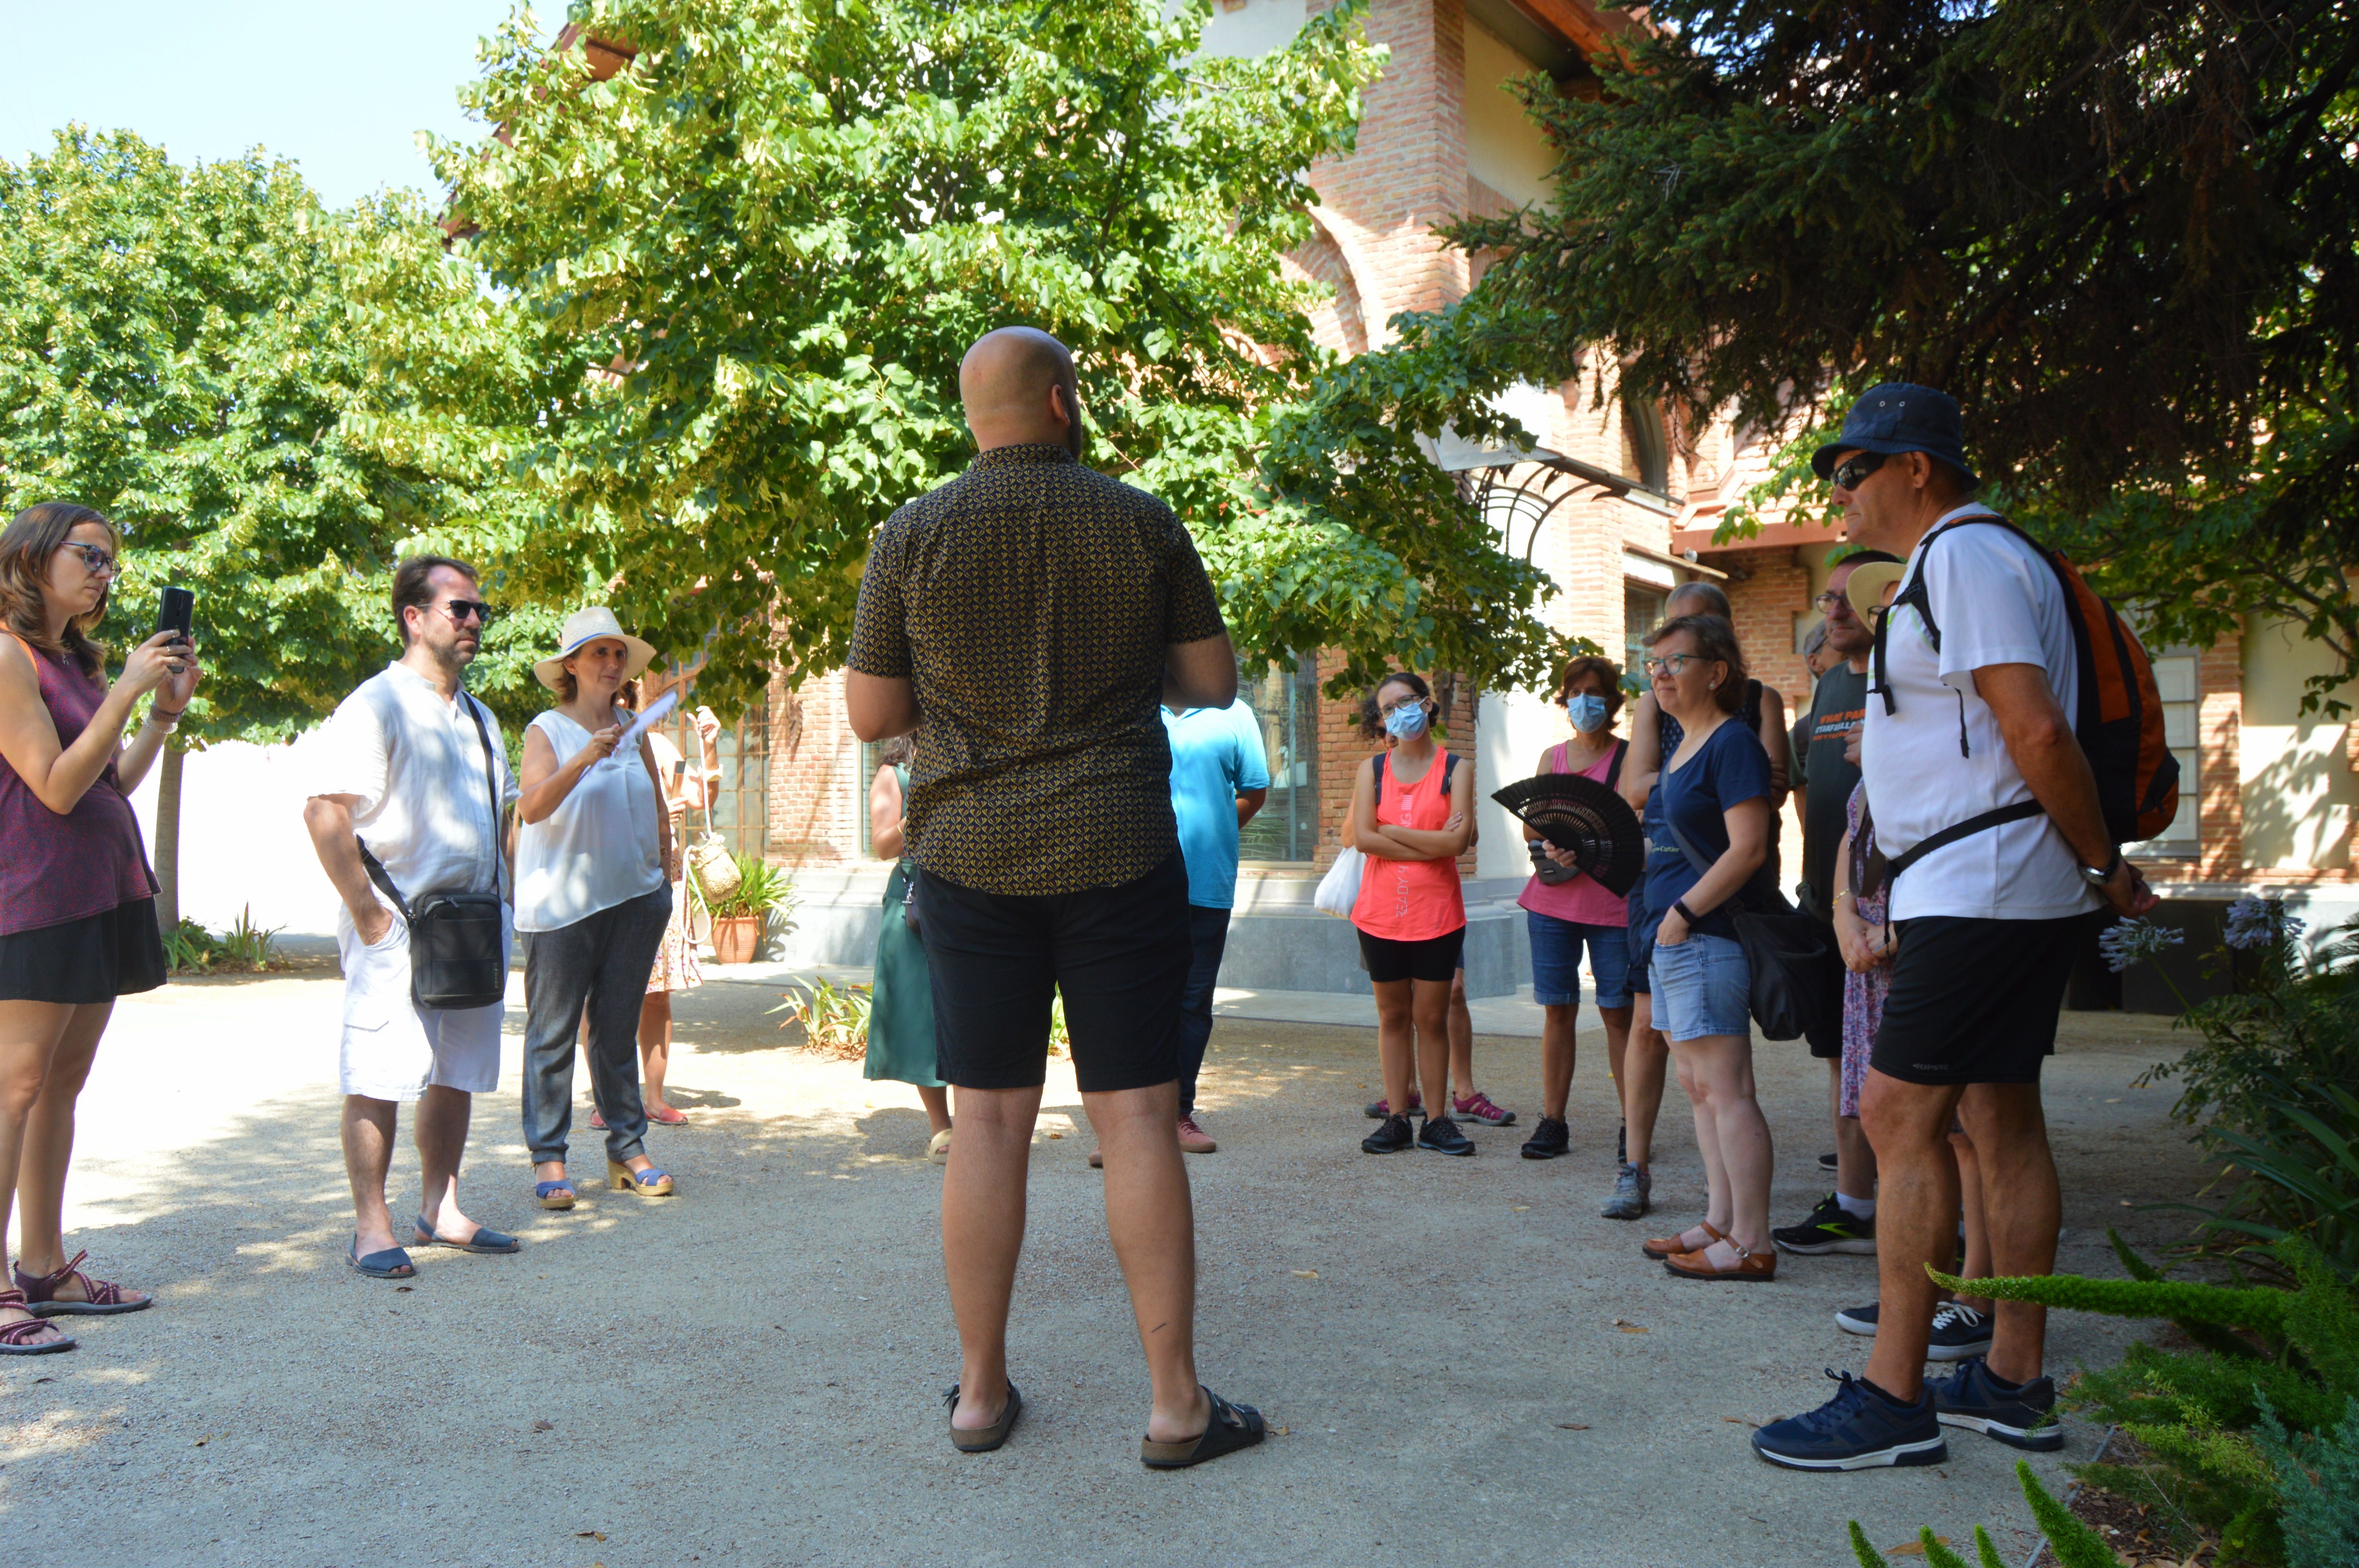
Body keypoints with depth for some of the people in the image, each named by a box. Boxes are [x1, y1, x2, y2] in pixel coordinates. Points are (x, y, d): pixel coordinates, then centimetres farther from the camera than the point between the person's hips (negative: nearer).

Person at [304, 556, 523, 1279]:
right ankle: (371, 1227, 5)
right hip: (398, 923, -8)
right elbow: (325, 813, -17)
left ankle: (440, 1209, 23)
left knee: (458, 1075, 12)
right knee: (380, 1078, -4)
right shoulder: (376, 705, -9)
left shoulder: (478, 717, 18)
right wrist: (367, 912, -17)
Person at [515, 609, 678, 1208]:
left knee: (618, 1028, 9)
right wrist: (583, 761, -31)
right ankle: (548, 1157, 6)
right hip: (562, 902, -4)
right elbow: (532, 808, -18)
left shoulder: (634, 731, 11)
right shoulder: (547, 730, -3)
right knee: (554, 1032, -1)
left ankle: (627, 1148, 15)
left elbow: (658, 811, 20)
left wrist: (664, 878, 18)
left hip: (634, 897, 4)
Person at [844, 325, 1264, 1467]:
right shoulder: (1139, 522, -1)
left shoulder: (913, 535, 0)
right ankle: (1177, 1404, 8)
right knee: (1137, 1120, 2)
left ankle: (980, 1392, 18)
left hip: (970, 858, 1)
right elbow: (1213, 684, 6)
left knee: (989, 1121, 8)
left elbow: (870, 715, 2)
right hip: (1118, 856, -1)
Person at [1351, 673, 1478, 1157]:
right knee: (1393, 1016, 7)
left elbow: (1459, 841, -12)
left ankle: (1435, 1121, 11)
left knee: (1432, 1018, 3)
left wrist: (1391, 832, -8)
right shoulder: (1372, 769, 6)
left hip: (1438, 914, -1)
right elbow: (1363, 837, -7)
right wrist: (1432, 844, -10)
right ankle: (1397, 1118, 13)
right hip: (1381, 913, 1)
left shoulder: (1455, 769, 2)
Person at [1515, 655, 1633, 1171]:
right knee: (1557, 1010, 5)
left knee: (1618, 1012, -2)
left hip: (1613, 898, -3)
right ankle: (1552, 1123, 13)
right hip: (1552, 897, 4)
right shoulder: (1552, 757, 14)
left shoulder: (1629, 756, 1)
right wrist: (1551, 847, -9)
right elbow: (1531, 828, 13)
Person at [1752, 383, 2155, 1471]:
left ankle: (1894, 1400, -5)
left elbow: (2039, 731, -20)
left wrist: (2101, 866, -12)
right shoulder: (1956, 563, 20)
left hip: (1980, 889, -11)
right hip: (1989, 892, 11)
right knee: (2000, 1119, 12)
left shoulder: (1966, 557, -13)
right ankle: (2015, 1384, 19)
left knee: (1901, 1114, -10)